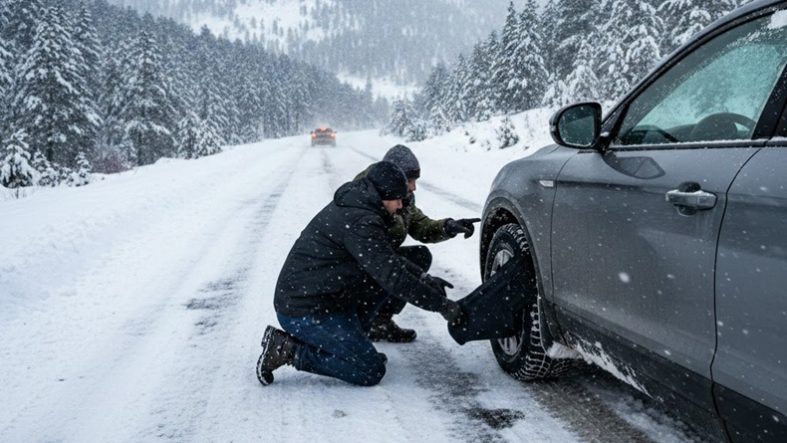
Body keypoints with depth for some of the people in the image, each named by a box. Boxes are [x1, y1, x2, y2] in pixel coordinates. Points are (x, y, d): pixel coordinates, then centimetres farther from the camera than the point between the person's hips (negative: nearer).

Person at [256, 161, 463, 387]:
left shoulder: (351, 207, 10)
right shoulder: (361, 221, -21)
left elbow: (388, 259, 21)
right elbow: (393, 277, -25)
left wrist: (423, 277, 10)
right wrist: (441, 304, -16)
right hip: (304, 313, -10)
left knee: (378, 281, 11)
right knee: (371, 372, -5)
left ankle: (353, 343, 12)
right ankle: (290, 350, -6)